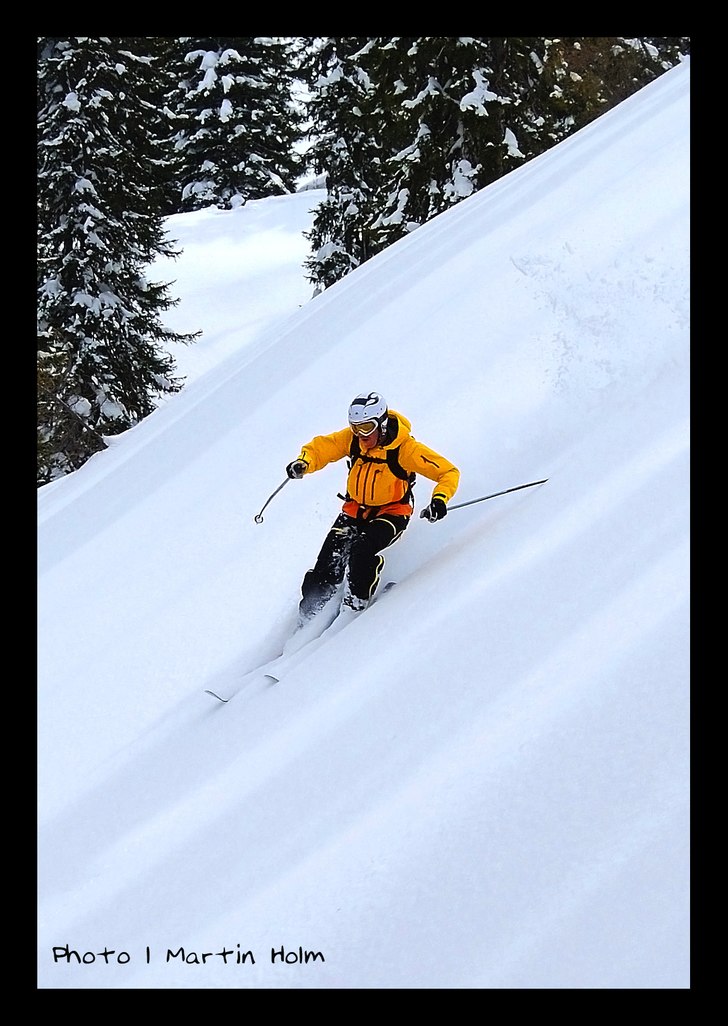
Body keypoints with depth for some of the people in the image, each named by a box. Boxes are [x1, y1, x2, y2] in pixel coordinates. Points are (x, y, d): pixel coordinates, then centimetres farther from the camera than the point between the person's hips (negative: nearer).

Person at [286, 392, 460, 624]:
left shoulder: (405, 448, -24)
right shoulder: (351, 439, -12)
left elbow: (449, 472, -22)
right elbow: (320, 447, -2)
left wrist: (439, 500, -41)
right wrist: (303, 463, -25)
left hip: (392, 512, -4)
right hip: (356, 509, 4)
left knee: (362, 549, -32)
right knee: (328, 565, -9)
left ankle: (354, 608, -17)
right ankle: (308, 618, 8)